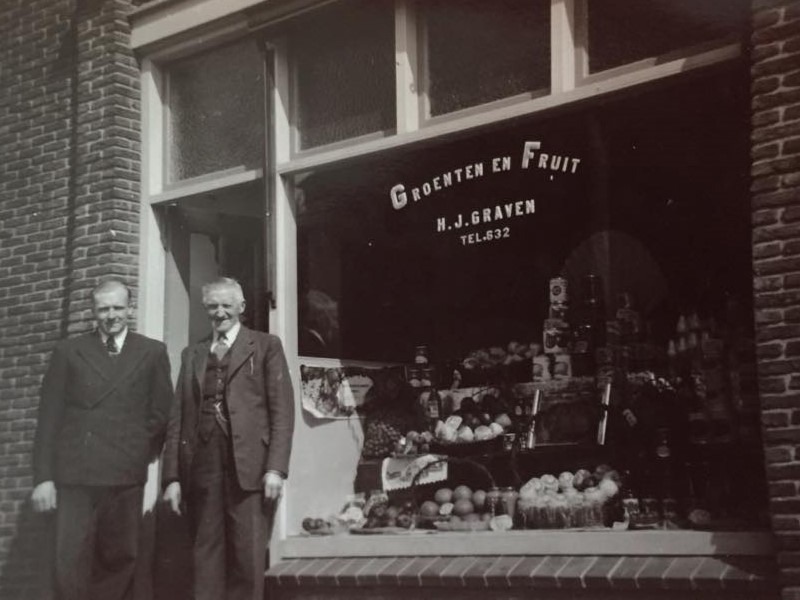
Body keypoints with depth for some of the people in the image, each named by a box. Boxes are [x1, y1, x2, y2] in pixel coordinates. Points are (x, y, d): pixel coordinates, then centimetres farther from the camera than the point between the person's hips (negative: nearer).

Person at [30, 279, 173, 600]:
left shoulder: (152, 352, 9)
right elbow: (49, 418, 5)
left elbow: (161, 413, 10)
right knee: (70, 565, -4)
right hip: (74, 476, 0)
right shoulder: (68, 351, 9)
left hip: (126, 477, 1)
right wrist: (43, 477, -2)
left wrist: (140, 454, 2)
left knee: (118, 562, 4)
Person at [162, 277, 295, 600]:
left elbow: (282, 410, 1)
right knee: (206, 558, 2)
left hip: (249, 466, -3)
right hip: (201, 467, 3)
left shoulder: (266, 346, 9)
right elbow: (178, 417, 13)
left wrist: (276, 467, -10)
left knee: (248, 558, -4)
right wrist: (172, 477, 5)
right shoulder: (191, 354, 19)